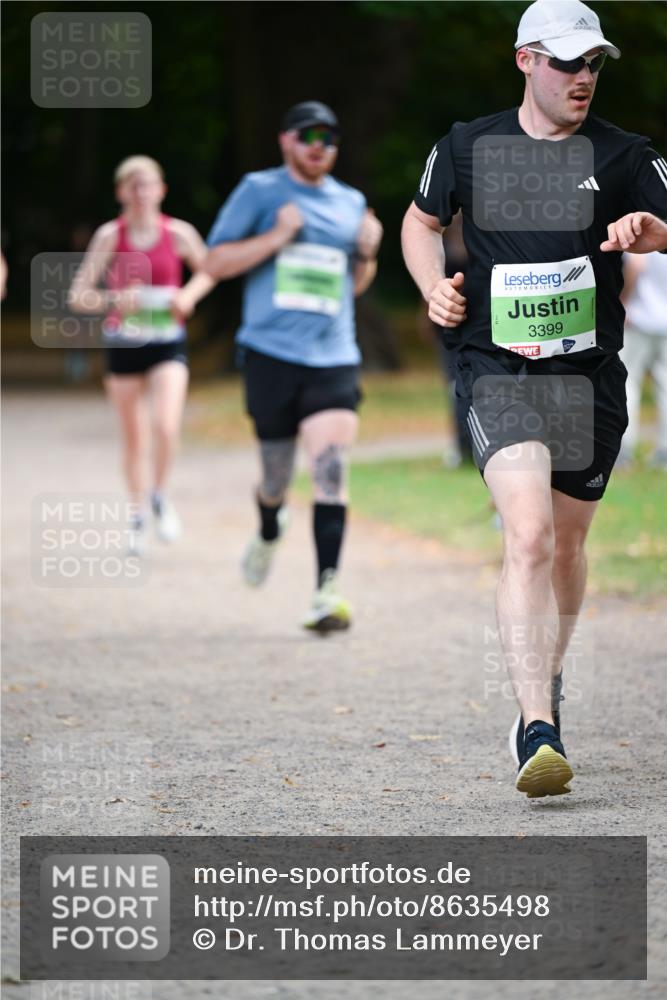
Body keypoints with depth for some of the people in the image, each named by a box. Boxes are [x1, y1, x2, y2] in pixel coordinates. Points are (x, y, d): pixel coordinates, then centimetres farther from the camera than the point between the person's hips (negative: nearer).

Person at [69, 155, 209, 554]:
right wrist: (115, 300, -23)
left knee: (166, 427, -18)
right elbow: (78, 296, -6)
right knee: (134, 438, 8)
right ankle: (138, 516, 25)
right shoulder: (110, 235, -5)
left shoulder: (179, 233, -4)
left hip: (167, 343, -1)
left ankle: (161, 497, 8)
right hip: (123, 343, 1)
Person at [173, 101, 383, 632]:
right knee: (276, 477, 7)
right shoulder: (259, 191, 4)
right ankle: (269, 532, 44)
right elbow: (217, 262, 0)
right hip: (272, 354, -2)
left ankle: (326, 593, -19)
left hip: (335, 358, 2)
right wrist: (277, 237, -11)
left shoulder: (351, 204, 14)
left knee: (331, 469, -16)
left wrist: (367, 253, 4)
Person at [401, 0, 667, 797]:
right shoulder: (469, 147, 4)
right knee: (528, 535, -21)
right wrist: (434, 288, 3)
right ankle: (538, 733, -28)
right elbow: (421, 220, 21)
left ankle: (545, 683, 43)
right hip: (498, 372, -2)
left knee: (565, 544, 14)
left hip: (591, 375, 2)